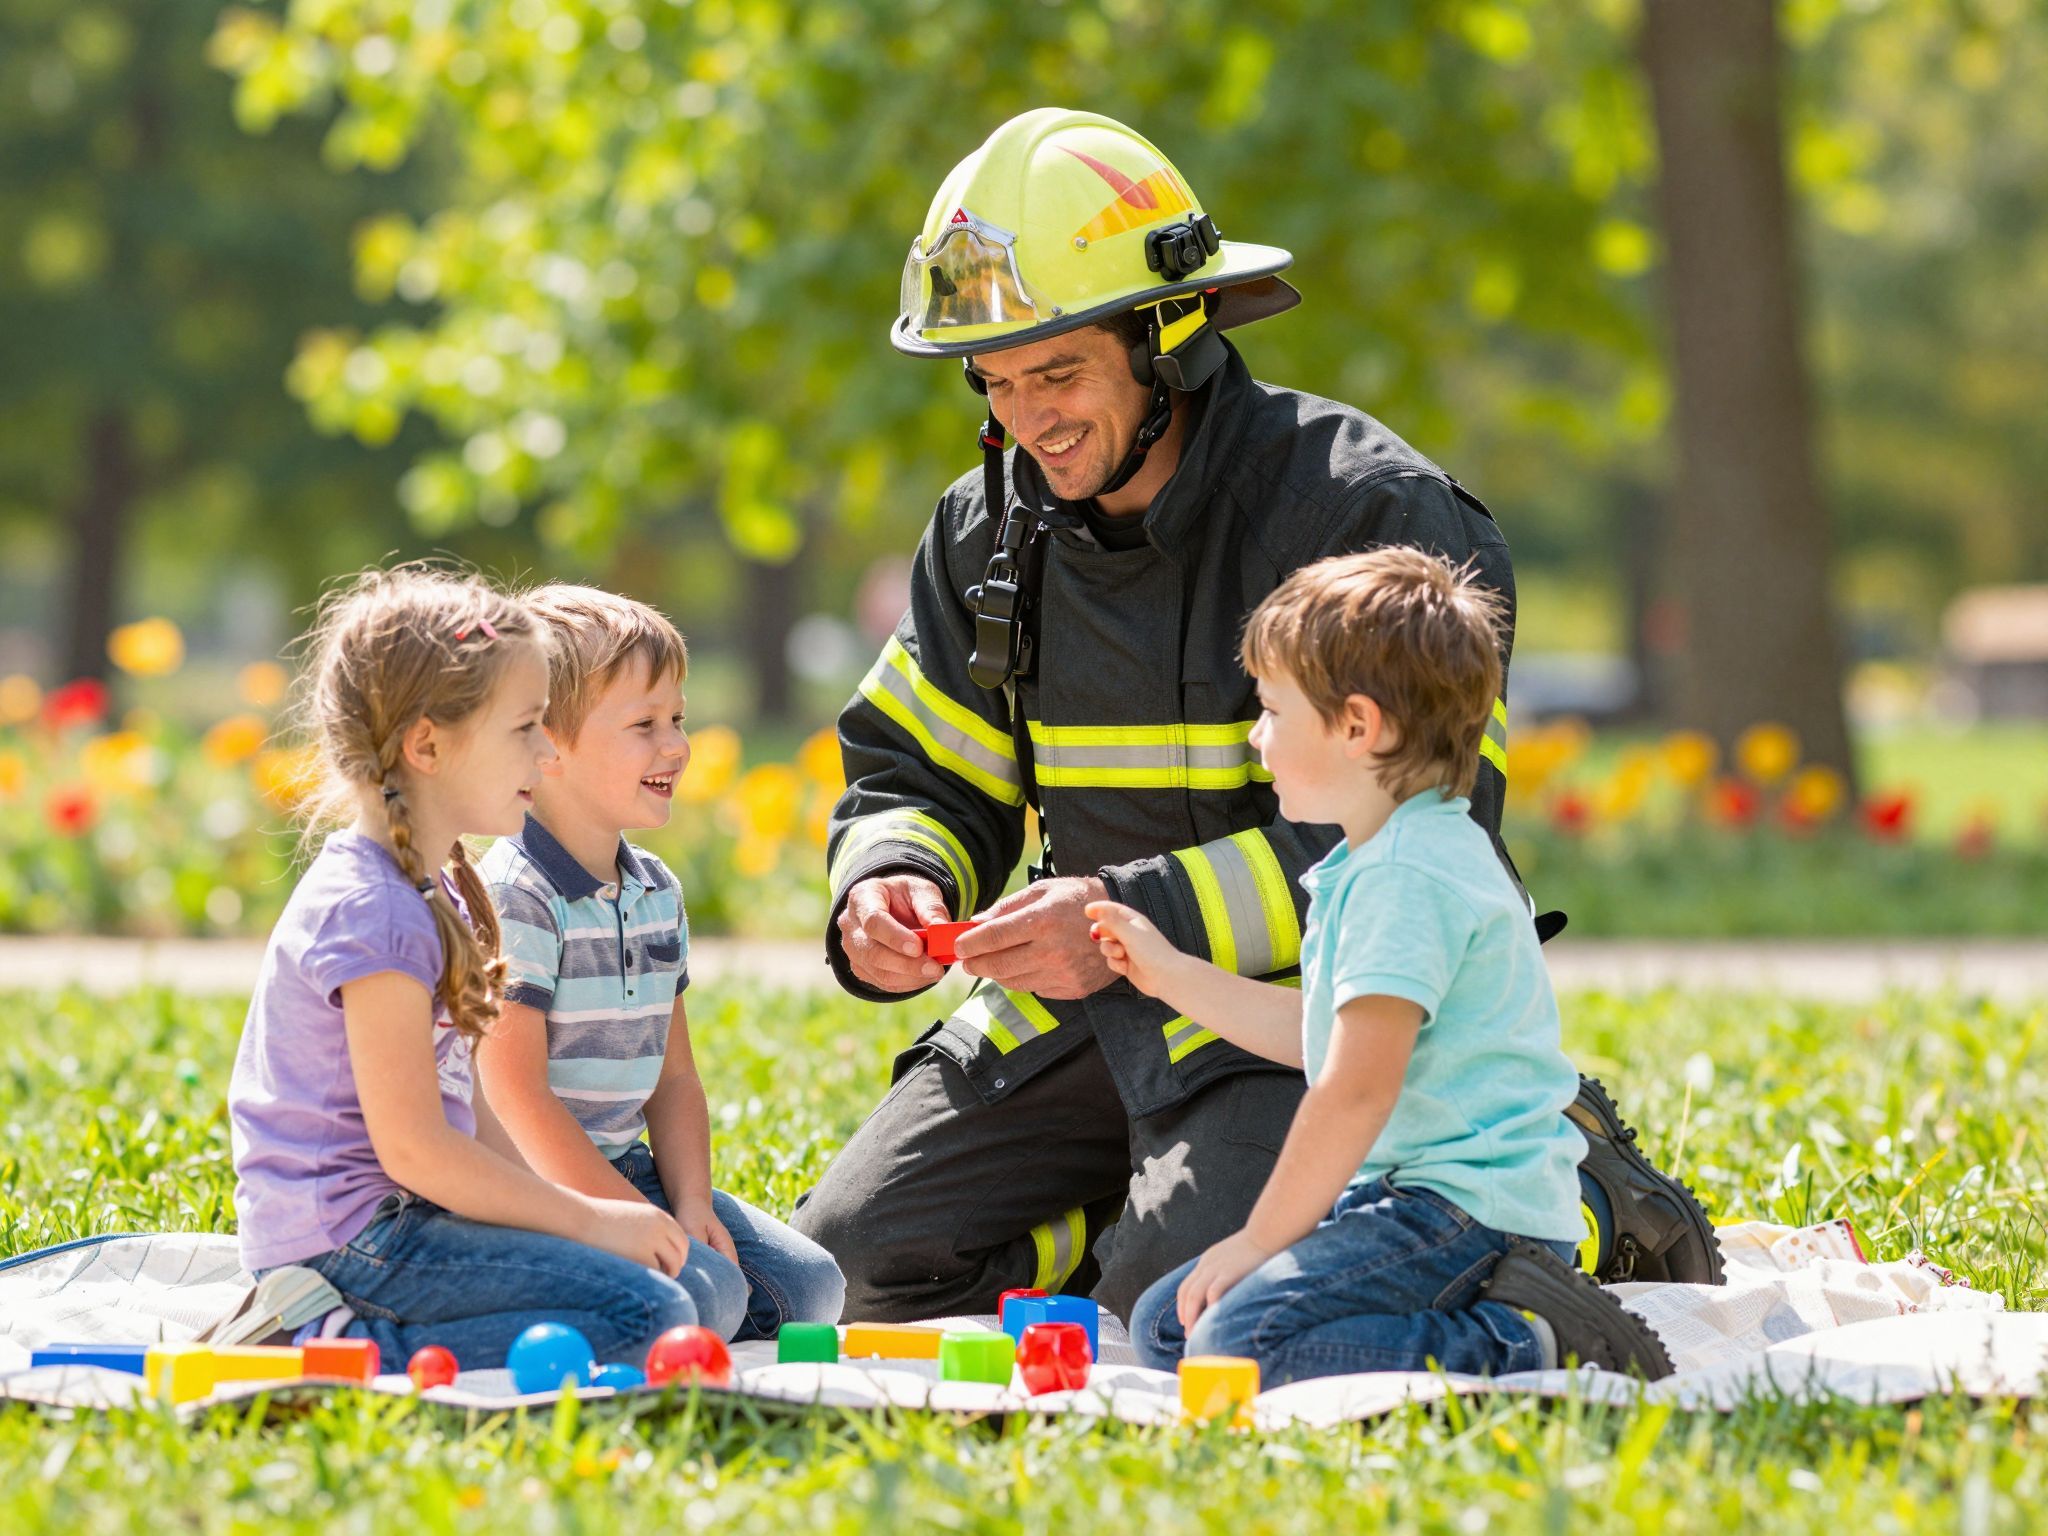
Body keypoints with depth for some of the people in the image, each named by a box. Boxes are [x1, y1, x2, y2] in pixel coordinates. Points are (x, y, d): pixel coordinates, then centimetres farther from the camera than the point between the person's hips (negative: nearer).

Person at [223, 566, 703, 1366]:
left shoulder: (426, 892, 17)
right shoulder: (372, 912, -16)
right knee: (648, 1315, -20)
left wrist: (558, 1212, 10)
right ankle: (340, 1348, -18)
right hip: (351, 1232, -11)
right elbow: (414, 1146, -19)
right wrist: (588, 1221, -13)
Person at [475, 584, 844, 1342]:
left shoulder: (657, 892, 12)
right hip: (531, 1187, -8)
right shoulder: (513, 896, -16)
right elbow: (515, 1094, -20)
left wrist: (692, 1205, -3)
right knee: (704, 1296, -26)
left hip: (623, 1166, 9)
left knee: (808, 1284, -3)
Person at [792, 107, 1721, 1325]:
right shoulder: (992, 530, 6)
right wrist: (891, 886, -12)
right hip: (1091, 1006, 7)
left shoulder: (1370, 514, -15)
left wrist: (1144, 915, -30)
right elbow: (919, 775, 13)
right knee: (863, 1259, -6)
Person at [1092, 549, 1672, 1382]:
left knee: (1235, 1346, -27)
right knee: (1164, 1324, 8)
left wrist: (1262, 1238, -15)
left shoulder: (1404, 877, -16)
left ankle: (1524, 1350, -21)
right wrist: (1170, 975, 32)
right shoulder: (1374, 864, 18)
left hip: (1471, 1211, -11)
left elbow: (1358, 1087, -22)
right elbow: (1313, 1033, 31)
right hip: (1408, 1190, 11)